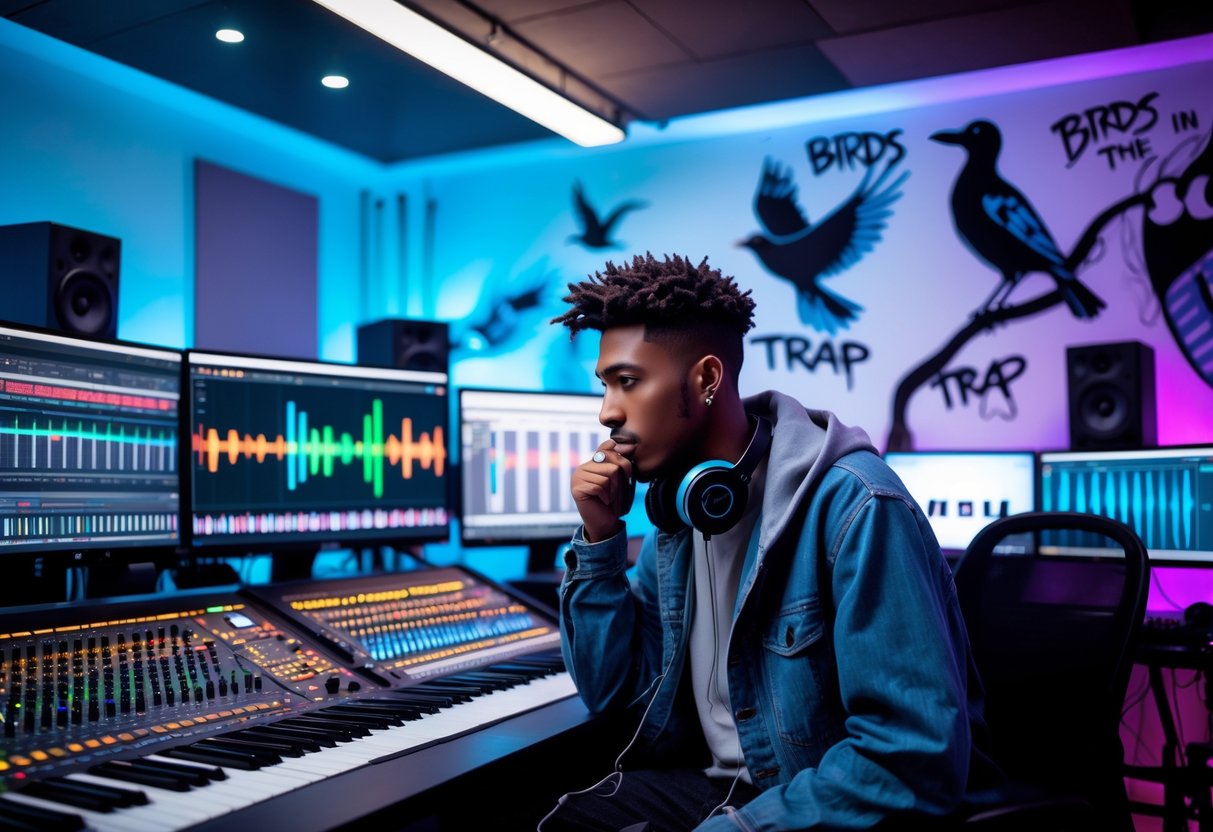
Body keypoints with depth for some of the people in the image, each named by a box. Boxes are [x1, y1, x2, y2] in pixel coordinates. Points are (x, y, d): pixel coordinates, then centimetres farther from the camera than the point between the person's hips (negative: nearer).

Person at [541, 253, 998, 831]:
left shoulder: (851, 504, -24)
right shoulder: (677, 508, 1)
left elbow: (918, 761, -27)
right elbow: (612, 690, 5)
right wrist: (600, 539, -7)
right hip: (713, 785, 7)